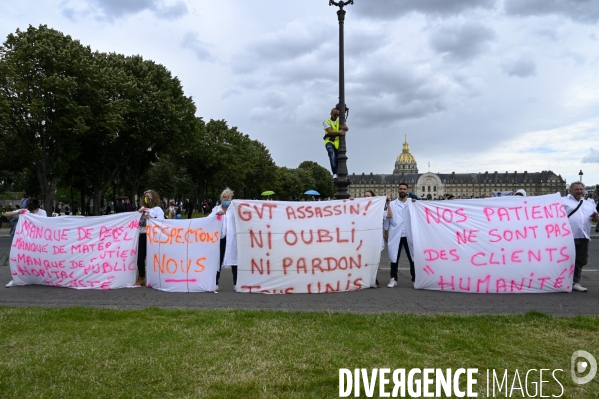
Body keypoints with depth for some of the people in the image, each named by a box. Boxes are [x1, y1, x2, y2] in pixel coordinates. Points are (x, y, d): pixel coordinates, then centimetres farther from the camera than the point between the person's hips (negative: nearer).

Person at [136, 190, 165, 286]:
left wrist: (151, 218, -19)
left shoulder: (157, 209, 1)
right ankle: (141, 278, 19)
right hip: (142, 235, 6)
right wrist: (138, 212, 9)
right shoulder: (143, 208, 19)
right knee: (140, 258, 6)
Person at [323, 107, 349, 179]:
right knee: (332, 156, -28)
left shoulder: (339, 122, 21)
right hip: (329, 142, -4)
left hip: (338, 143, 4)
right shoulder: (326, 122, 6)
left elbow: (347, 128, 5)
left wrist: (344, 127, -18)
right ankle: (334, 174, -35)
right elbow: (330, 132, -12)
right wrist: (339, 132, -27)